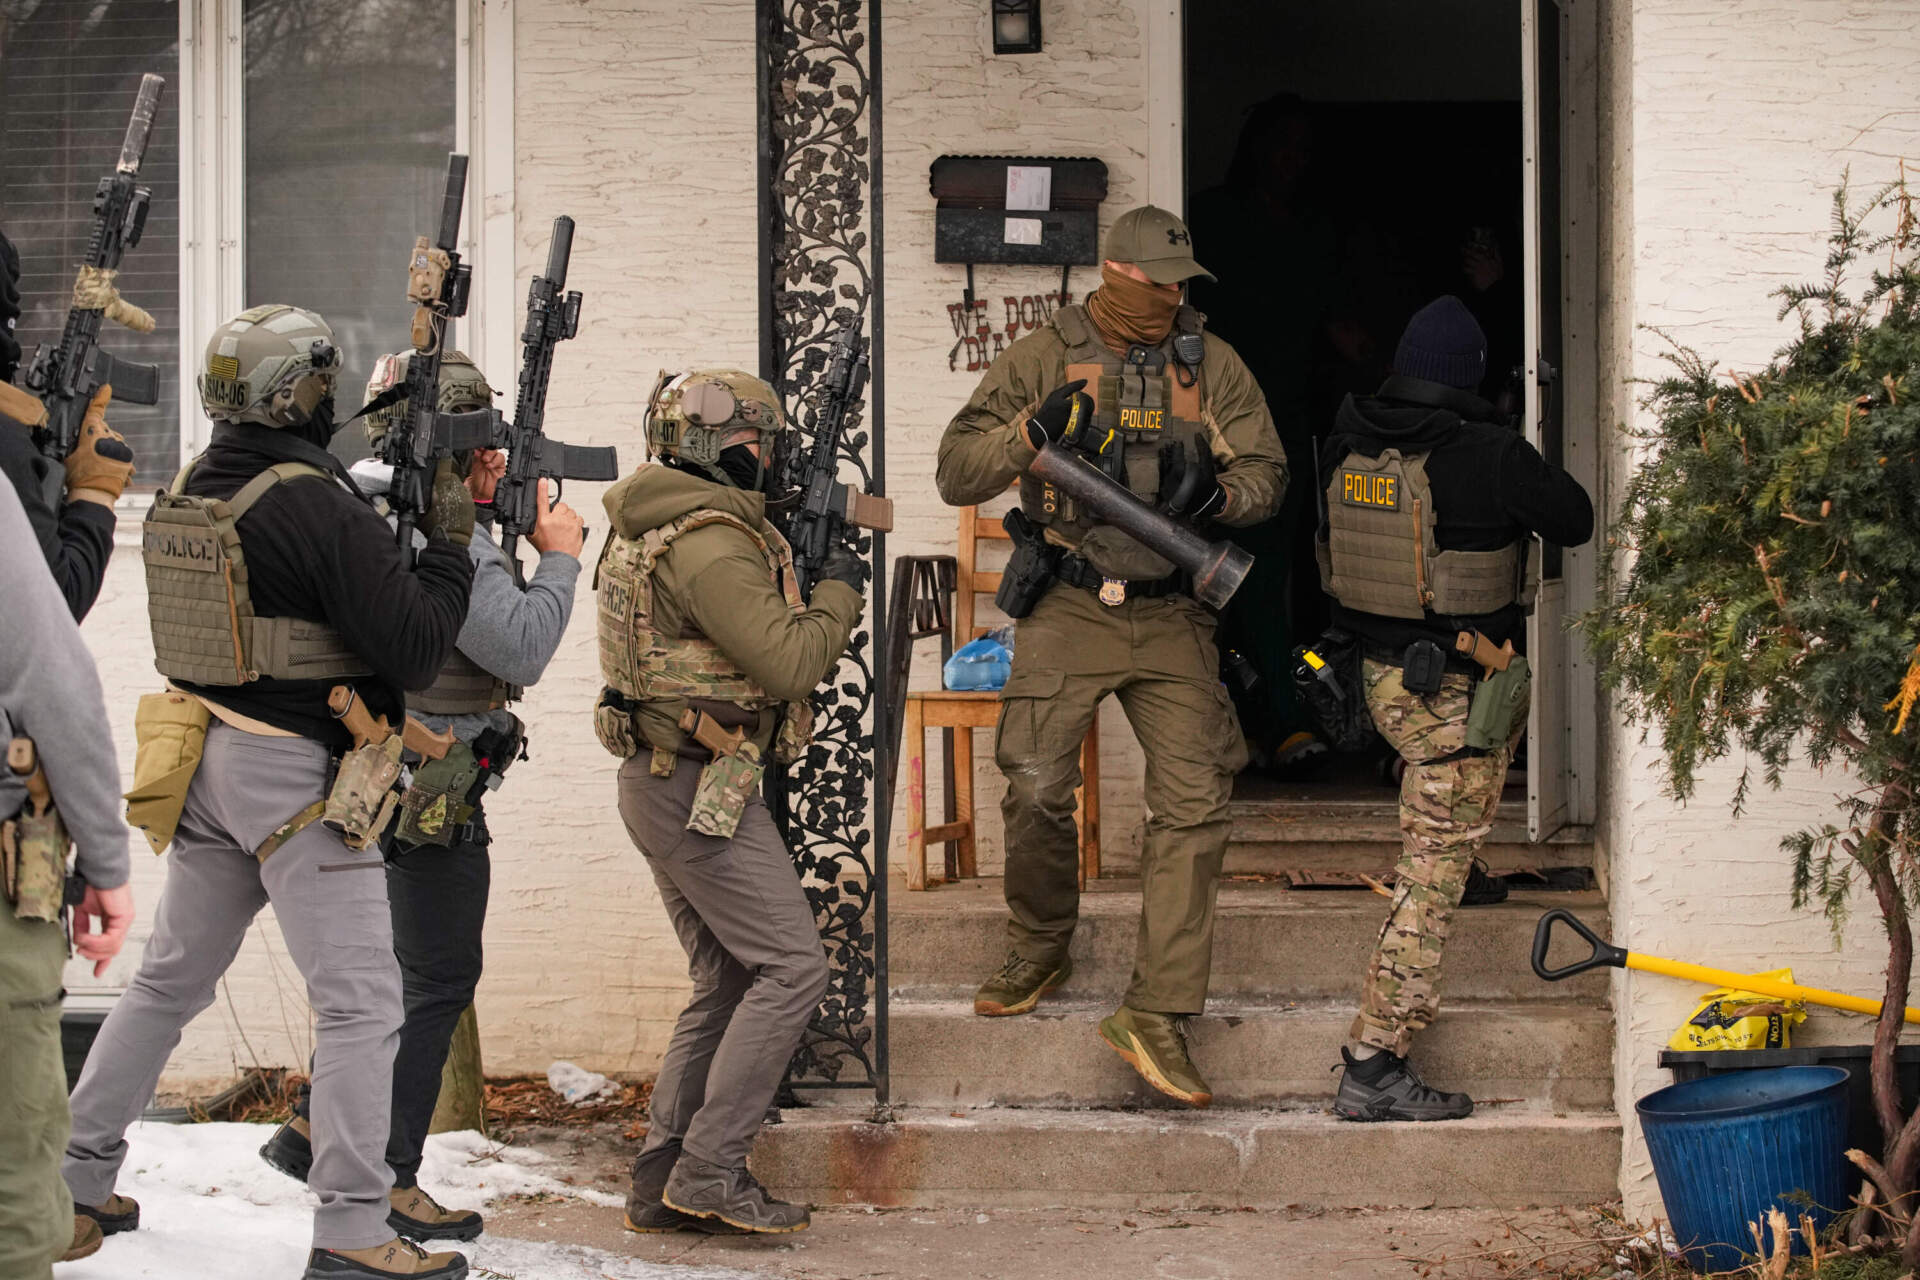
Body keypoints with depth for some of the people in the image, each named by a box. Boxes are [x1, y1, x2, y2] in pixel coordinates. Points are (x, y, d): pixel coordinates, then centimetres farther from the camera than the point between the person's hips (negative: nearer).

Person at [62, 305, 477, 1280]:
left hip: (208, 761, 8)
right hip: (296, 774, -8)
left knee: (170, 979, 20)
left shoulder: (184, 494, 7)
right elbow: (414, 648, -18)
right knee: (359, 999, -5)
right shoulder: (318, 505, -18)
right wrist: (452, 549, -4)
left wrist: (393, 520, 9)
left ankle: (78, 1172, 26)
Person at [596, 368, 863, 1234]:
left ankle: (662, 1186, 13)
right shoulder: (709, 543, -18)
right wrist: (838, 593, -6)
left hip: (664, 786, 11)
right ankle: (708, 1174, -10)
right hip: (700, 792, -11)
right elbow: (788, 663, -22)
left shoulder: (652, 530, 15)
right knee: (791, 967, -8)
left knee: (727, 983, 13)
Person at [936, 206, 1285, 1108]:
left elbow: (1267, 472, 10)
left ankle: (1157, 1015, -5)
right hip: (1066, 611, -2)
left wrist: (1217, 491, -13)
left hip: (1170, 618, 2)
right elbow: (956, 473, -3)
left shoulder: (1211, 364, 8)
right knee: (1037, 790, -7)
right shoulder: (1045, 358, 1)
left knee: (1193, 803, -8)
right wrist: (1032, 431, -21)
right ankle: (1039, 953, 21)